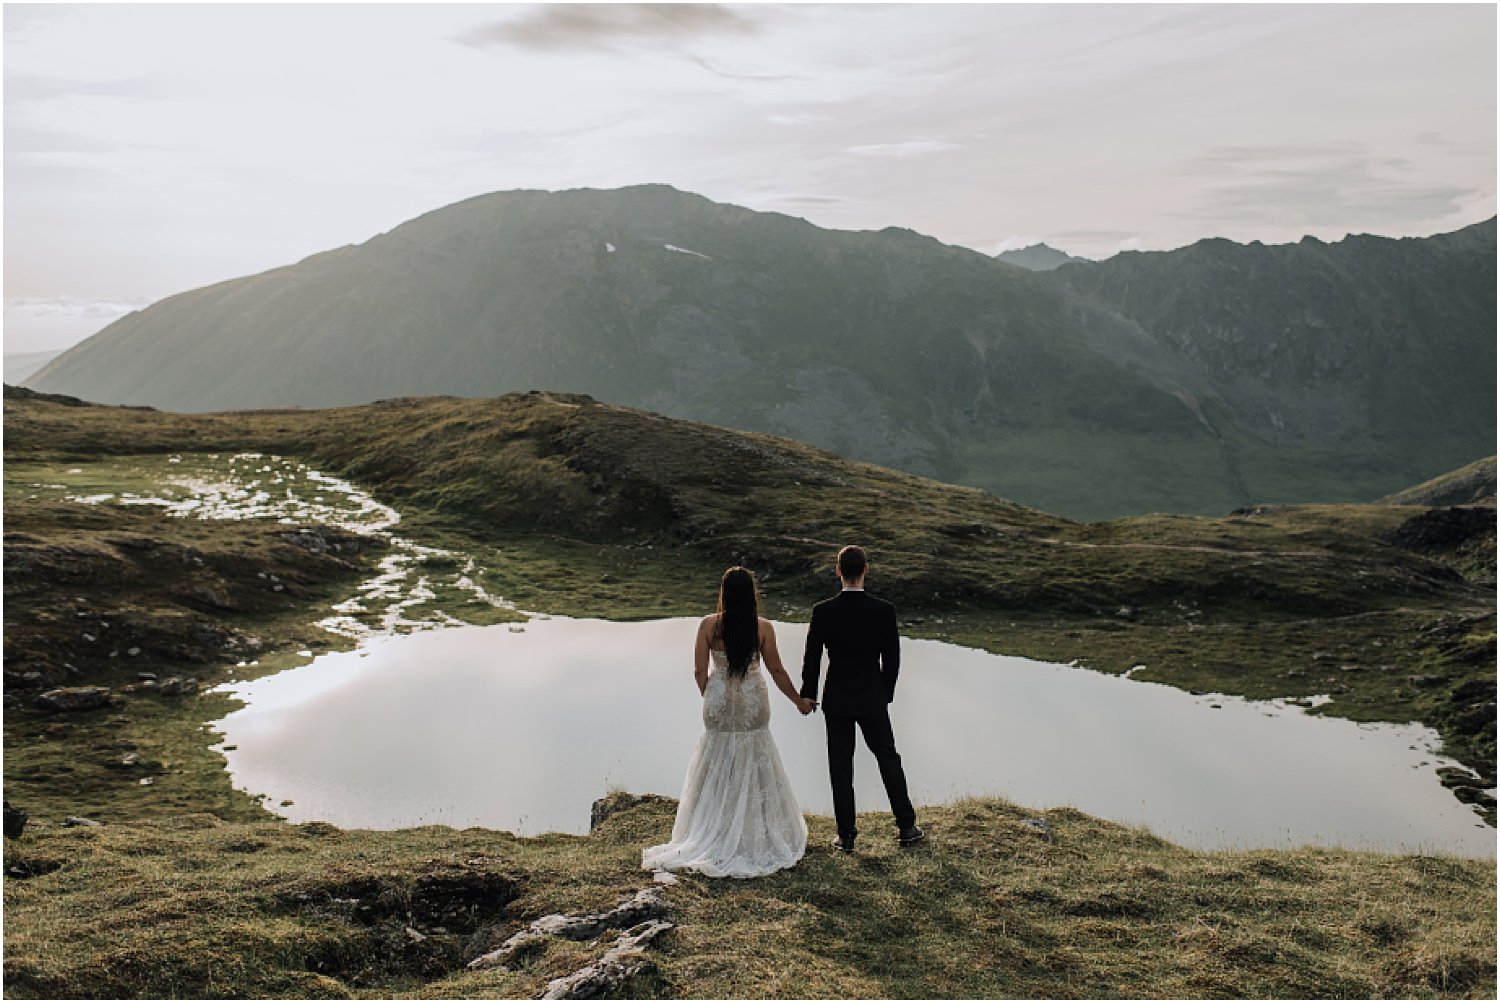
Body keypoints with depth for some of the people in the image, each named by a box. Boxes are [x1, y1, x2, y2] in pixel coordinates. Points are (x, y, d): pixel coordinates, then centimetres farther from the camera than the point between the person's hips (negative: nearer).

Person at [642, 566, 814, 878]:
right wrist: (798, 700, 12)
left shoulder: (709, 625, -10)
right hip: (752, 705, 0)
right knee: (753, 772, 12)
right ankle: (755, 839, 18)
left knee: (717, 774, 13)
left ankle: (716, 841, 17)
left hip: (719, 704, 1)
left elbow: (699, 671, -5)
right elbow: (776, 671, -3)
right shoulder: (763, 627, -11)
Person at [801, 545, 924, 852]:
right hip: (873, 700, 1)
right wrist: (886, 693, 13)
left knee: (840, 767, 8)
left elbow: (812, 658, -5)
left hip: (836, 701, 0)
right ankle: (906, 827, 23)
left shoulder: (823, 612, -13)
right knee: (889, 759, 15)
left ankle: (846, 836, 14)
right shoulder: (884, 610, -10)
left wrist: (808, 696, 8)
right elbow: (892, 658, -2)